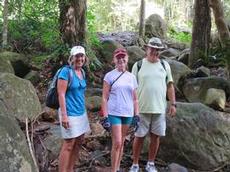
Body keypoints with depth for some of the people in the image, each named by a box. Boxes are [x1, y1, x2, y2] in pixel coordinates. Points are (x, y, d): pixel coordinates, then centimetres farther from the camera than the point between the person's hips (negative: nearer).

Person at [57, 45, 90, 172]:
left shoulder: (82, 72, 9)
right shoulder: (66, 71, -14)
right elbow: (61, 94, -17)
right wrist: (64, 115, -22)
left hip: (81, 112, 8)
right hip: (70, 113, -8)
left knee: (78, 143, 13)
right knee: (68, 145, -3)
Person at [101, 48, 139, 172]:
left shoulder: (131, 77, 9)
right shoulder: (109, 76, -2)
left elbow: (134, 99, 11)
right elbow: (104, 97, -3)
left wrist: (137, 115, 5)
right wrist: (105, 116, -9)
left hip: (128, 114, 4)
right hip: (114, 113, -4)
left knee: (121, 143, 11)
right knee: (117, 143, -7)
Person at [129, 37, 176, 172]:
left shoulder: (164, 65, 8)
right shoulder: (138, 65, 1)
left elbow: (170, 86, 10)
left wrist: (173, 104, 4)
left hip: (160, 109, 2)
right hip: (142, 109, -2)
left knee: (156, 136, 8)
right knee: (139, 137, 5)